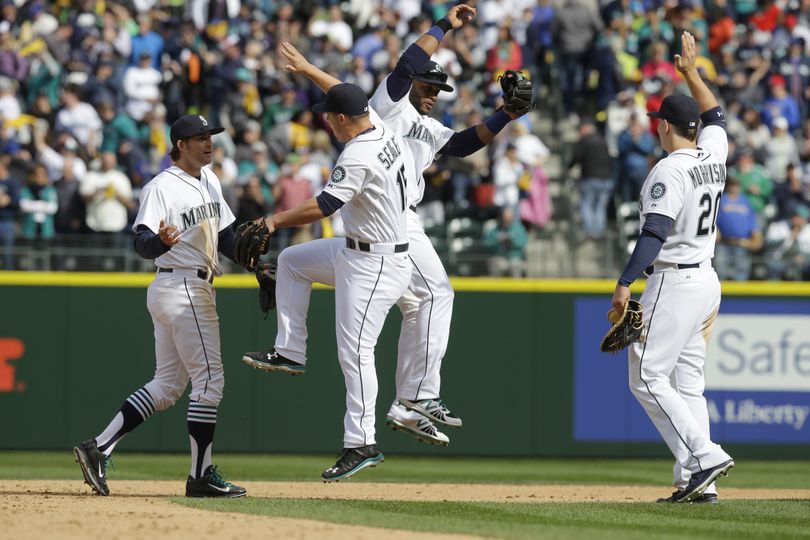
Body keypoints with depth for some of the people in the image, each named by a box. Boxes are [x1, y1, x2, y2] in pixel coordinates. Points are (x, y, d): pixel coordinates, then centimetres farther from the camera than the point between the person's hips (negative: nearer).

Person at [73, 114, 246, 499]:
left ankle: (99, 448, 9)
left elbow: (224, 235, 20)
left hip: (196, 290, 10)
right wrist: (161, 241, -44)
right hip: (181, 289, -10)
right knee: (209, 379, -7)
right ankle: (201, 476, -3)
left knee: (167, 385, 10)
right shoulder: (161, 188, -14)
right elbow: (142, 243, -22)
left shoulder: (209, 181, 14)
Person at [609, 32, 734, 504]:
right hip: (707, 282, 9)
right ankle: (698, 484, 2)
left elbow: (655, 232, -25)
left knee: (648, 377, -7)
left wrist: (625, 283, -28)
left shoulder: (668, 172, -15)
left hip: (674, 283, -9)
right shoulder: (714, 156, 7)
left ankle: (705, 456, -19)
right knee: (687, 383, 9)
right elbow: (715, 114, 29)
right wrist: (692, 73, 37)